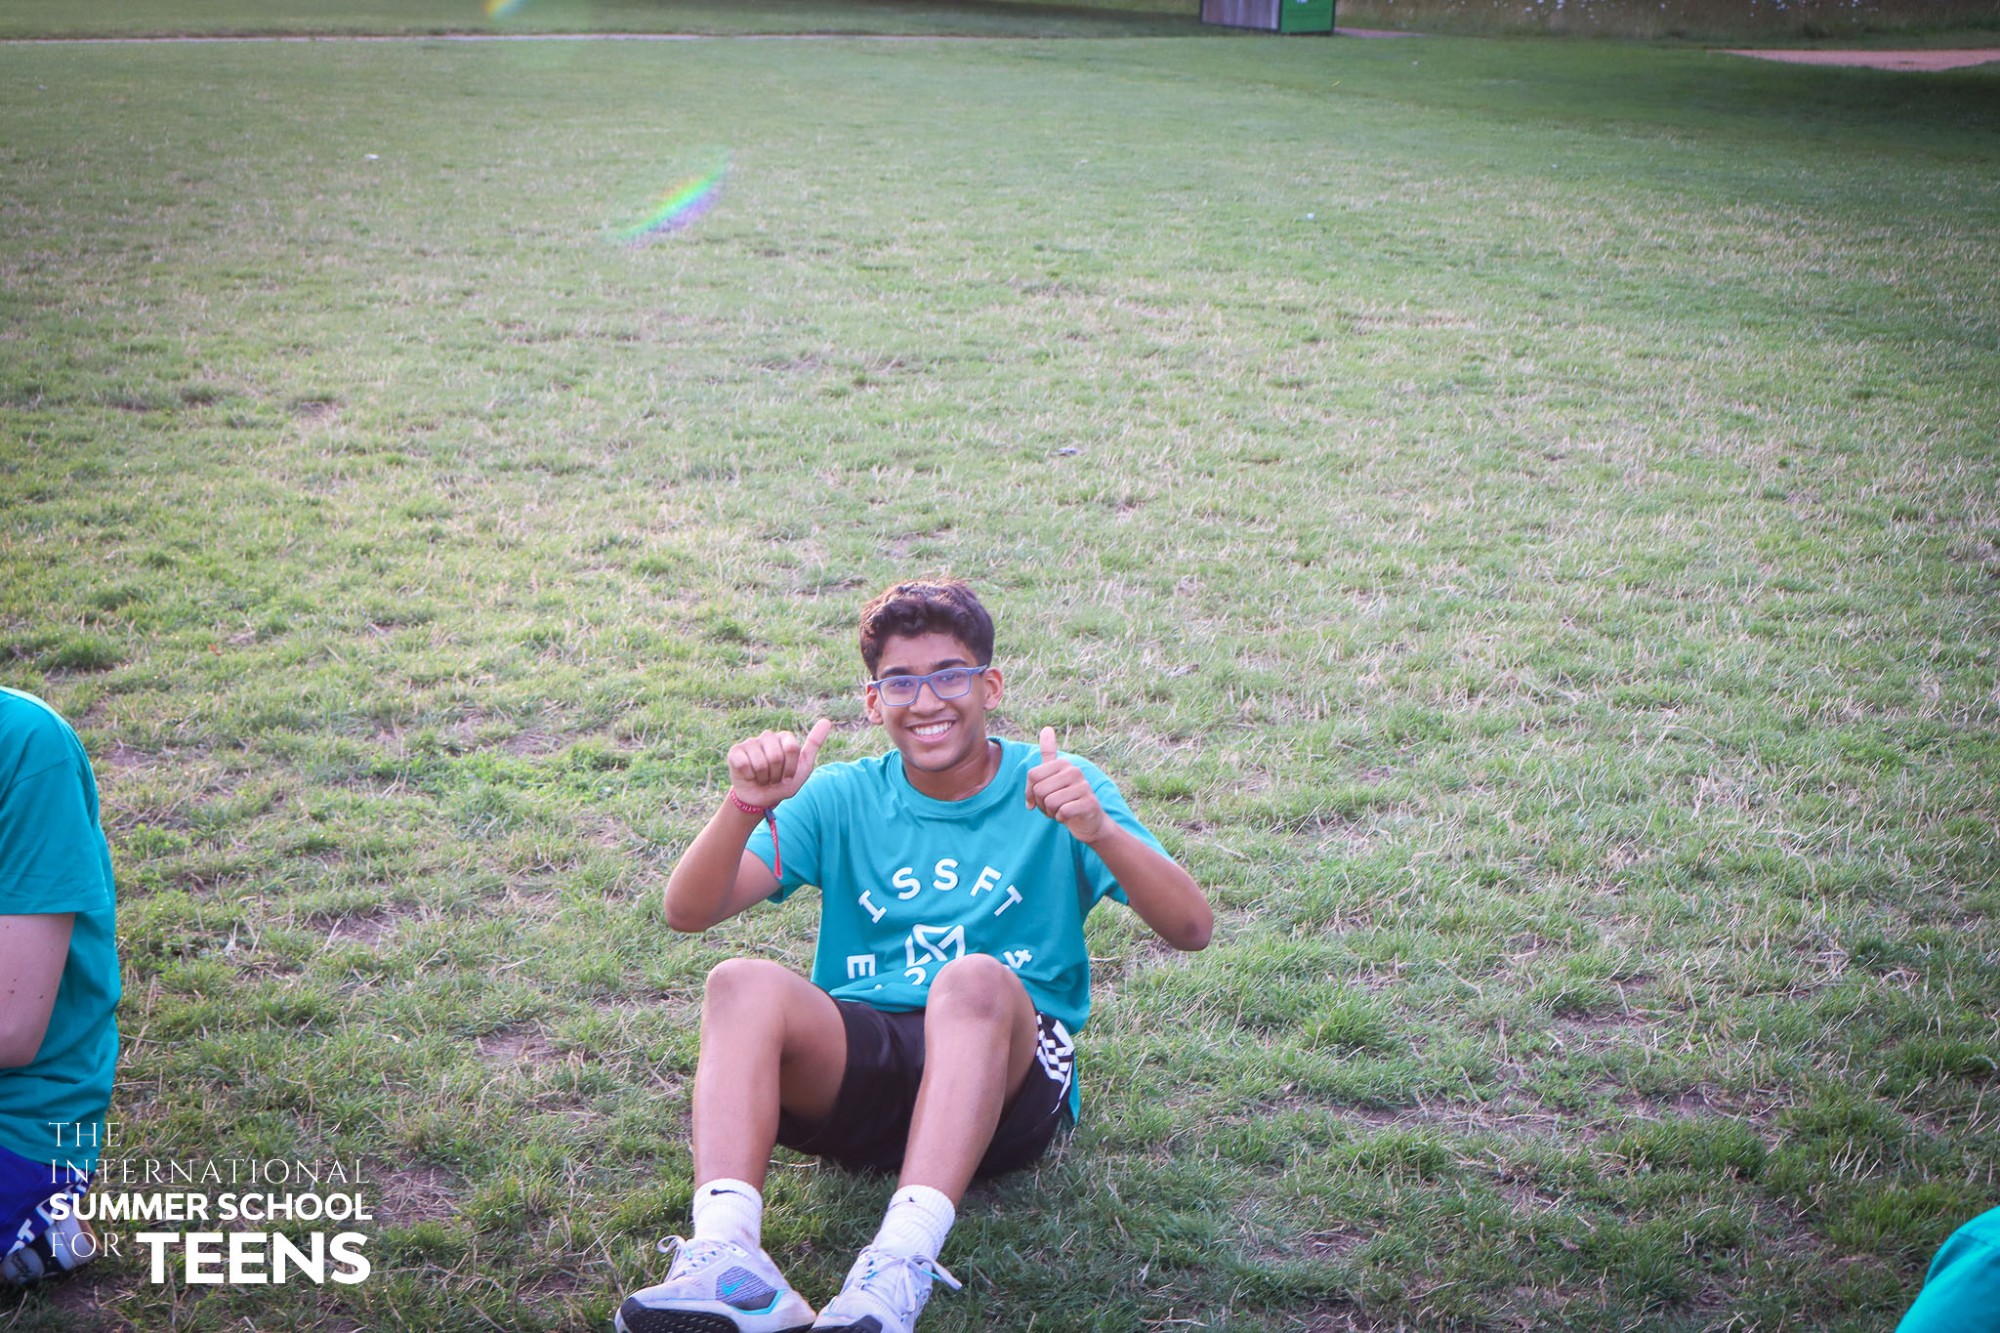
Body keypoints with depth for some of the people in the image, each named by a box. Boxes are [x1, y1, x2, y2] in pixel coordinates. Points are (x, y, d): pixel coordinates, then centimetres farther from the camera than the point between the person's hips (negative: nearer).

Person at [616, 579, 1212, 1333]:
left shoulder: (1051, 787, 6)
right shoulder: (843, 798, 12)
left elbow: (1191, 930, -7)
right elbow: (687, 913, 2)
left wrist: (1100, 831, -26)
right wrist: (746, 808, -17)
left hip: (1009, 1074, -2)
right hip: (854, 1068, 2)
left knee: (973, 980, -34)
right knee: (742, 984, -26)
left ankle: (899, 1268, -49)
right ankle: (725, 1258, -43)